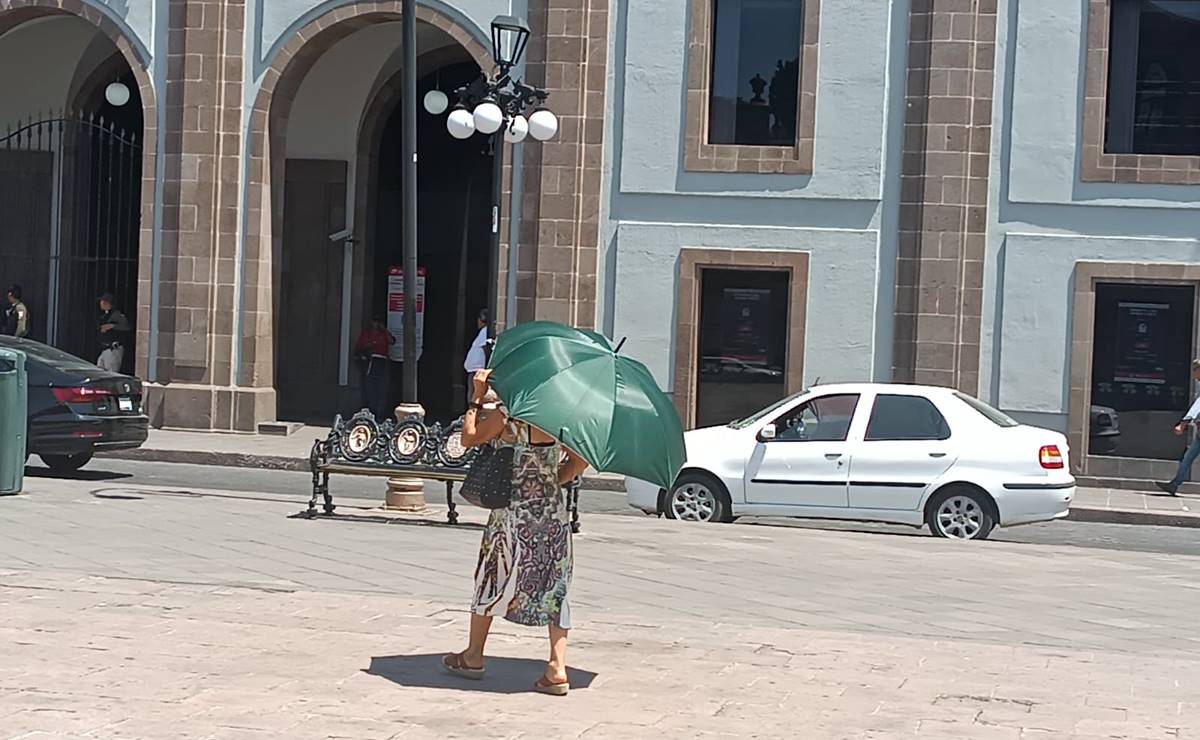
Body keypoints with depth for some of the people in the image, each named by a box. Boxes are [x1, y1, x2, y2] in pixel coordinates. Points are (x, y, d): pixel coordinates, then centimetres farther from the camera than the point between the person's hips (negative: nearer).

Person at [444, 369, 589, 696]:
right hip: (553, 513, 4)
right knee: (554, 587, 7)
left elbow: (469, 438, -5)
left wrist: (477, 398, -1)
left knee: (491, 579, 14)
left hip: (514, 513, -4)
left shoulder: (506, 415, -15)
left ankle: (473, 657, 26)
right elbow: (580, 461, 7)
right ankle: (557, 669, 0)